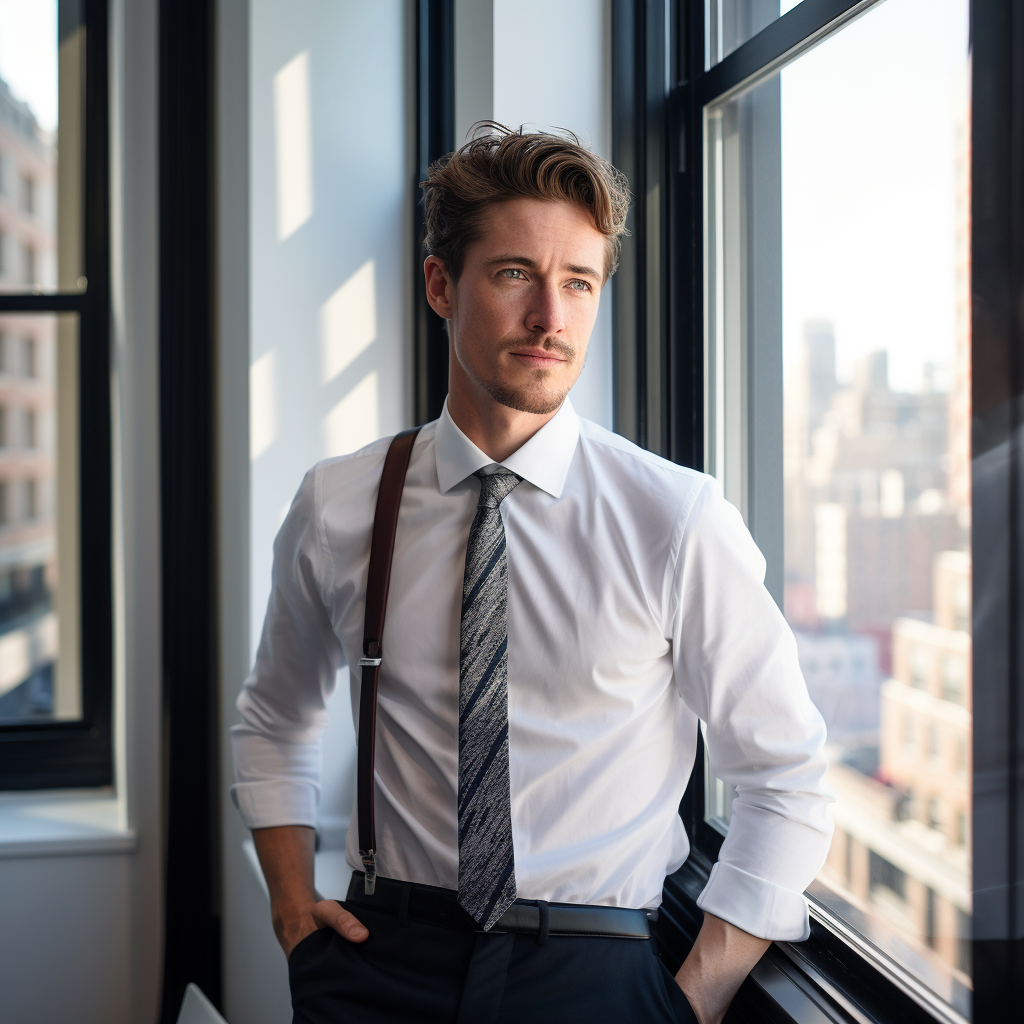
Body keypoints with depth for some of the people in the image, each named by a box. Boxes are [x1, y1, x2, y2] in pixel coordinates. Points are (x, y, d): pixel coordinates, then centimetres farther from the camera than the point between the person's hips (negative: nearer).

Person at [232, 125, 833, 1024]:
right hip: (388, 947, 2)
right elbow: (273, 724, 19)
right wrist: (294, 901, 5)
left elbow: (785, 783, 1)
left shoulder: (680, 519, -5)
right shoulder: (338, 506, 3)